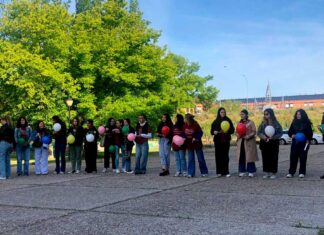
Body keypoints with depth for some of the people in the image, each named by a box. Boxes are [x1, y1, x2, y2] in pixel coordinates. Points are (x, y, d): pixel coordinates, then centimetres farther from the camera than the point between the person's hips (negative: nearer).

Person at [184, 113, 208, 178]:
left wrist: (195, 138, -24)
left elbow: (200, 133, -12)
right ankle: (191, 173, 10)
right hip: (189, 144, 4)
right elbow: (184, 133, 9)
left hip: (196, 144, -4)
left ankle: (204, 172, 15)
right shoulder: (185, 125, -3)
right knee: (190, 159, 5)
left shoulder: (195, 125, -15)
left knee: (200, 158, 4)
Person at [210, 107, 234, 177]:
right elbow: (211, 131, 6)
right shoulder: (215, 122, 7)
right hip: (218, 141, 0)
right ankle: (219, 172, 5)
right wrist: (214, 132, -16)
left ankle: (226, 171, 5)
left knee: (225, 156, -2)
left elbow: (232, 130, 4)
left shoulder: (228, 121, 5)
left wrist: (227, 131, -15)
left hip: (226, 141, 0)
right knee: (218, 156, -2)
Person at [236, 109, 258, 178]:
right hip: (241, 142, 4)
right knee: (241, 157, 2)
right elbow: (237, 131, 18)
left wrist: (249, 136, -20)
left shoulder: (250, 123, -2)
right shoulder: (239, 123, 13)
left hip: (249, 142, -4)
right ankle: (242, 171, 10)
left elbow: (254, 132, -6)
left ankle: (251, 171, 5)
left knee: (249, 156, -3)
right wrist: (237, 134, -4)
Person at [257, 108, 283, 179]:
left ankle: (273, 173, 8)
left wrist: (273, 137, -19)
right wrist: (263, 136, -14)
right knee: (265, 158, 5)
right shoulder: (263, 124, 6)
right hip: (264, 143, 3)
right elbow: (259, 132, 6)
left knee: (273, 158, -1)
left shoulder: (276, 124, -3)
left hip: (273, 143, -3)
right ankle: (267, 172, 15)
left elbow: (280, 133, -4)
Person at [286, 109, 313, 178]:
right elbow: (289, 132, 13)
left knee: (303, 158, 0)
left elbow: (310, 133, 1)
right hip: (295, 142, 3)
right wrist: (292, 135, -7)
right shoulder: (294, 123, 9)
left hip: (303, 143, -3)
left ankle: (302, 173, 9)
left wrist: (308, 140, -11)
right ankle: (291, 172, 5)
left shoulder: (307, 123, 0)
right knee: (293, 157, 0)